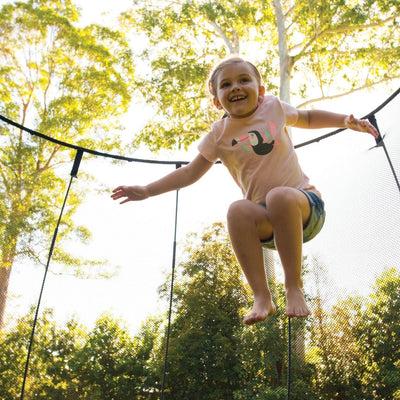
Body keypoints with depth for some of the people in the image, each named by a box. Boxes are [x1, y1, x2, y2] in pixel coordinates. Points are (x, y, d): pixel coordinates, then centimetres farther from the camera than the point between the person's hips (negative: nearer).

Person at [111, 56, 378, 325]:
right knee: (238, 211, -33)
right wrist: (146, 191, 1)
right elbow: (190, 173, 8)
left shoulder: (273, 107, 6)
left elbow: (307, 118, 25)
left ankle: (294, 287, -23)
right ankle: (262, 296, -23)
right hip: (268, 224, 1)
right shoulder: (219, 134, 5)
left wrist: (346, 121, 12)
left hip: (305, 205, -1)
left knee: (280, 196, -36)